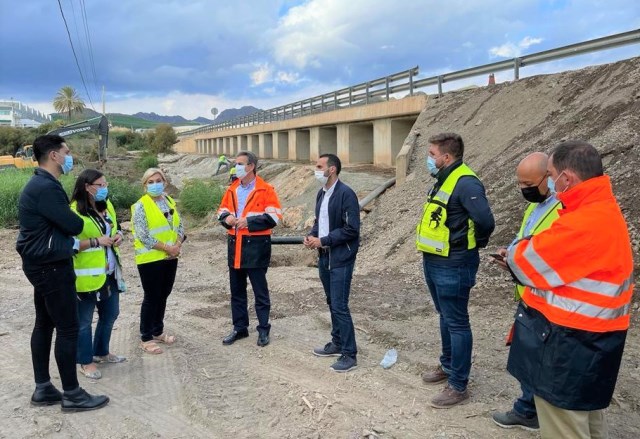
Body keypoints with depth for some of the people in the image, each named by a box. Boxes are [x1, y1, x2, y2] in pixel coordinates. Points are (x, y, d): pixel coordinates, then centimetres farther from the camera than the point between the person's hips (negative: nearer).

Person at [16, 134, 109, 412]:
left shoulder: (41, 184, 13)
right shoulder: (46, 187, -22)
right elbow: (74, 226, -17)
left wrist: (71, 244, 1)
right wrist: (76, 219, 4)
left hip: (44, 264, 11)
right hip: (52, 267, -11)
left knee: (44, 325, 15)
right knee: (67, 329, -3)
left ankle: (43, 389, 25)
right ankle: (72, 394, 7)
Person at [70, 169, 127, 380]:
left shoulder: (107, 206, 9)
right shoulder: (74, 211, -16)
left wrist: (118, 236, 1)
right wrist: (96, 241, -24)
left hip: (110, 272, 8)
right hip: (87, 275, -8)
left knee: (110, 315, 19)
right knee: (84, 320, 6)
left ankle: (101, 352, 37)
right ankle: (86, 361, 20)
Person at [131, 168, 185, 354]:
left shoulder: (170, 202, 10)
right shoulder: (140, 206, -11)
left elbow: (179, 226, 10)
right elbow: (143, 236, -18)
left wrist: (177, 245, -9)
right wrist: (167, 247, -18)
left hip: (170, 258, 6)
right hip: (151, 259, -6)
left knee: (163, 296, 15)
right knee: (152, 298, 0)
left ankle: (158, 331, 30)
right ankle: (146, 338, 12)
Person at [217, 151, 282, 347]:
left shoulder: (265, 189, -8)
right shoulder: (232, 189, 11)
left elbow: (274, 216, -14)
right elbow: (222, 211, 18)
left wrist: (249, 221, -20)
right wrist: (227, 218, -5)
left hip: (256, 245, -6)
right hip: (235, 244, 6)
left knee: (260, 290, 3)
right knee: (236, 289, 13)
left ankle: (264, 329, 15)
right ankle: (240, 328, 26)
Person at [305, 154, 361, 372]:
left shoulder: (346, 194, -16)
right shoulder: (321, 194, 10)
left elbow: (352, 229, -20)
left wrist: (323, 241, -17)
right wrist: (311, 236, 0)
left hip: (341, 259, -8)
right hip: (324, 257, 8)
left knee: (340, 306, -6)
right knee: (332, 303, 17)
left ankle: (349, 354, 5)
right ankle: (337, 343, 31)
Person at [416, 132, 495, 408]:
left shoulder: (465, 183, -20)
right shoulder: (444, 180, 11)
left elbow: (486, 221, -28)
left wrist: (473, 245, -11)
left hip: (453, 267, -10)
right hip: (433, 262, 10)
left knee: (456, 323, 1)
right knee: (445, 317, 22)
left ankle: (458, 385, 12)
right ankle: (448, 366, 39)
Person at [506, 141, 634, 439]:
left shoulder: (585, 223, -27)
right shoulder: (603, 210, 8)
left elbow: (528, 264, -19)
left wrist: (516, 252, 2)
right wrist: (522, 256, 4)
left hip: (569, 343, -10)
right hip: (587, 339, 10)